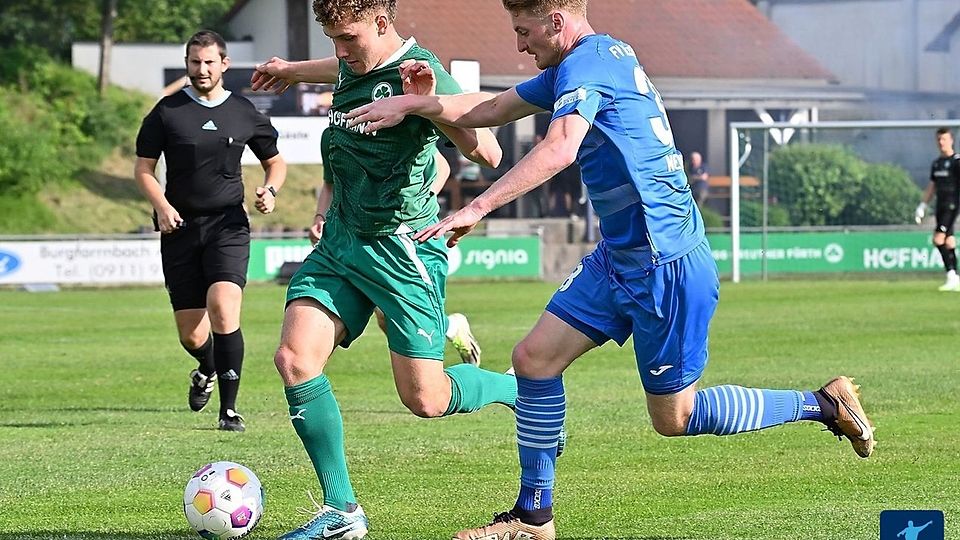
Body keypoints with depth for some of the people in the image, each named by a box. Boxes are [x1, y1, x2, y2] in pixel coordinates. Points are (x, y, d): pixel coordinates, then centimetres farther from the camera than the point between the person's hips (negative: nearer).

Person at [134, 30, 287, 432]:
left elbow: (275, 161, 19)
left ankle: (229, 408, -13)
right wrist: (161, 205, -12)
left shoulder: (244, 113, 5)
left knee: (223, 309, -23)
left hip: (228, 226, -1)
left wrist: (270, 189, -2)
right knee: (191, 335, 3)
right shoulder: (167, 112, 2)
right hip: (180, 228, 1)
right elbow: (143, 169, 5)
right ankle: (207, 370, 41)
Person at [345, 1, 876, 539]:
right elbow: (493, 109, 20)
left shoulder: (587, 61, -17)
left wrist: (477, 208, -36)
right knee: (535, 357, 4)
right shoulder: (592, 61, 13)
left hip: (667, 264, -10)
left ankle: (824, 404, 14)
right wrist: (413, 104, 8)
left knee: (673, 418, 2)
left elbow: (560, 148, -33)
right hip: (620, 257, 10)